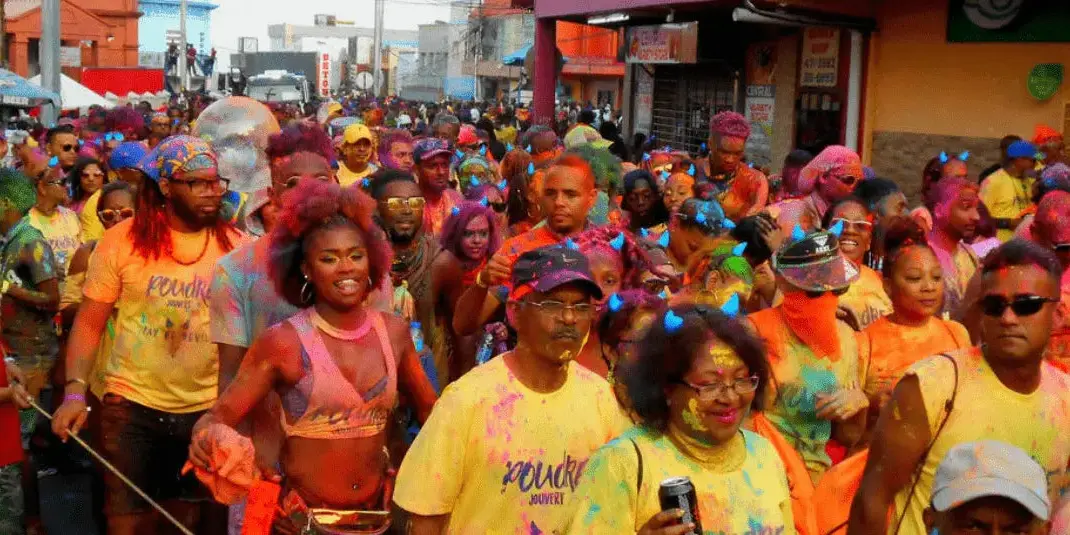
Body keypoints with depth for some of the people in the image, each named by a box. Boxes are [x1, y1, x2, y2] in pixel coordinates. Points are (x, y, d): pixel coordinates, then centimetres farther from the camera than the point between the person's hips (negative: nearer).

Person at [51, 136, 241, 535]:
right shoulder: (121, 240, -7)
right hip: (132, 404, -1)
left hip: (207, 408, 2)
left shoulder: (235, 245, -3)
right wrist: (75, 392, -14)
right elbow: (89, 322, -4)